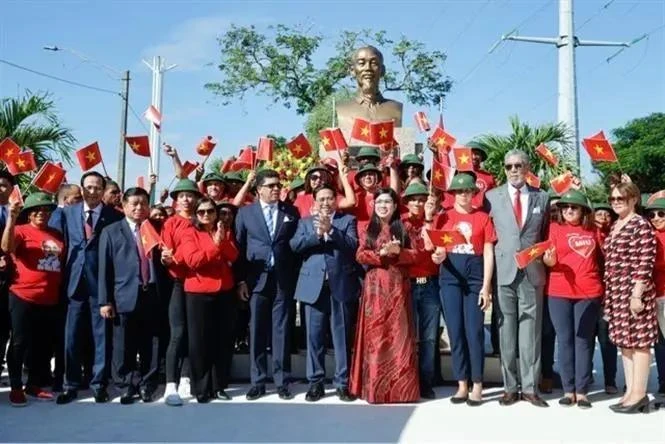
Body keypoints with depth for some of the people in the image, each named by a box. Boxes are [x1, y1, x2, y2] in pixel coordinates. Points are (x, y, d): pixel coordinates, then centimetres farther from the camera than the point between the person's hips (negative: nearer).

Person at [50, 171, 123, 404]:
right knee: (72, 336, 6)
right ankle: (71, 385, 18)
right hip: (75, 282, 2)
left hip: (101, 283, -2)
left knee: (101, 335, 5)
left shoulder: (114, 216, -1)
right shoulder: (66, 213, 8)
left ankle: (99, 384, 15)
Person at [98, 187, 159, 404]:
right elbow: (104, 269, 2)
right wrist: (105, 301, -4)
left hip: (152, 296, 2)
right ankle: (126, 387, 16)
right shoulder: (111, 232, 8)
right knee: (124, 348, 3)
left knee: (151, 346, 5)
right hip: (125, 297, -2)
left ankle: (147, 386, 18)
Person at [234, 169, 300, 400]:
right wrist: (240, 279, -3)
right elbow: (239, 247, 3)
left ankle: (282, 381, 11)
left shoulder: (291, 212, 7)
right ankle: (258, 382, 13)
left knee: (281, 331, 4)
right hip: (257, 279, 0)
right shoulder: (245, 212, 6)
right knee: (257, 331, 4)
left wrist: (296, 276, 0)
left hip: (283, 279, 0)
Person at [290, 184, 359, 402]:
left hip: (341, 285, -1)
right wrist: (317, 233, -12)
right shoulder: (305, 222, 14)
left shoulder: (348, 220, 10)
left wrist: (330, 230, -17)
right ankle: (315, 382, 13)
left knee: (342, 336, 3)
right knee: (314, 336, 4)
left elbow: (352, 244, -7)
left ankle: (342, 383, 10)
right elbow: (294, 245, -1)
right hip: (313, 286, 1)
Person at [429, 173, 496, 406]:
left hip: (475, 276, -2)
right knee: (455, 331, 3)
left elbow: (488, 253, 1)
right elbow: (439, 249, 8)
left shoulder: (483, 217, 4)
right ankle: (462, 385, 11)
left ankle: (477, 386, 7)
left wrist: (486, 286, -6)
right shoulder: (444, 217, 8)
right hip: (450, 276, 2)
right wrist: (437, 256, -17)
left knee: (474, 330, -3)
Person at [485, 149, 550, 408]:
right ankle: (510, 387, 12)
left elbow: (546, 235, 15)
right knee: (507, 330, 4)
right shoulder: (492, 197, 6)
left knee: (531, 329, 3)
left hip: (532, 272, 1)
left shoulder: (541, 197, 9)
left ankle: (529, 387, 10)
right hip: (504, 271, 0)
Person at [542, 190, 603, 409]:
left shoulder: (593, 230, 8)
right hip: (559, 292, -1)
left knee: (584, 341, 4)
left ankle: (582, 391, 9)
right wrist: (549, 259, -24)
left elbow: (601, 258, 17)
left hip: (589, 292, 1)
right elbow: (550, 260, -2)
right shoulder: (554, 228, 3)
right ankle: (568, 390, 11)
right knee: (565, 340, 3)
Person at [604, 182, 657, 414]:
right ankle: (630, 391, 19)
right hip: (616, 293, 9)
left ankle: (639, 394, 4)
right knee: (624, 341, 11)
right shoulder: (614, 227, 15)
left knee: (639, 341, -2)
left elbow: (645, 263, -15)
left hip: (634, 292, -9)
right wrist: (609, 295, 16)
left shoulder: (641, 225, -10)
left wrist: (637, 294, -19)